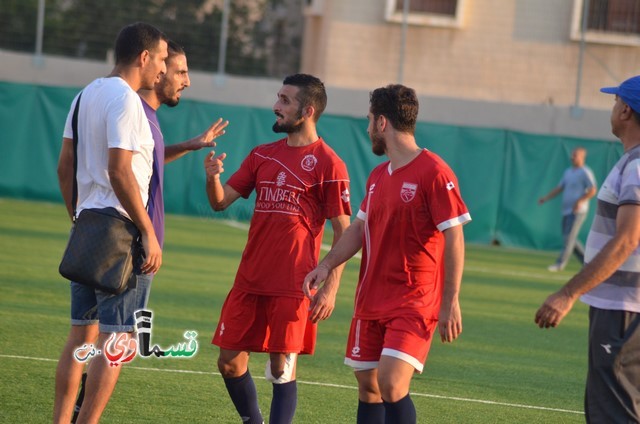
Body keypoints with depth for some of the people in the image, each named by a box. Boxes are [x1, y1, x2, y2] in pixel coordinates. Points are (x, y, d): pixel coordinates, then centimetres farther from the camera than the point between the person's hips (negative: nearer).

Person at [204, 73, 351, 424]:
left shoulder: (328, 165, -6)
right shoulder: (262, 155, 12)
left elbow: (342, 232, -6)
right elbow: (221, 201, 10)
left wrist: (330, 289, -13)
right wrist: (212, 177, -13)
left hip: (293, 287, -6)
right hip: (249, 281, 6)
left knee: (282, 369, -6)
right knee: (230, 361, 7)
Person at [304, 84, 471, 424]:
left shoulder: (433, 172, -12)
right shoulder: (378, 176, 12)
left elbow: (454, 237, -14)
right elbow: (360, 228, 18)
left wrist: (450, 302, -17)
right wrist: (327, 265, 1)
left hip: (414, 303, -8)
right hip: (371, 302, 8)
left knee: (391, 383, -21)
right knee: (368, 386, 10)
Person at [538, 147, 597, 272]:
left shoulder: (585, 172, -8)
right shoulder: (568, 172, 17)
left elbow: (592, 191, -17)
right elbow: (559, 188, 20)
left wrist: (579, 201, -27)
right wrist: (546, 198, 9)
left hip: (578, 211, -9)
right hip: (566, 210, 9)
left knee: (569, 237, -11)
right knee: (567, 238, 10)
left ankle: (560, 263, -10)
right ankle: (586, 261, 19)